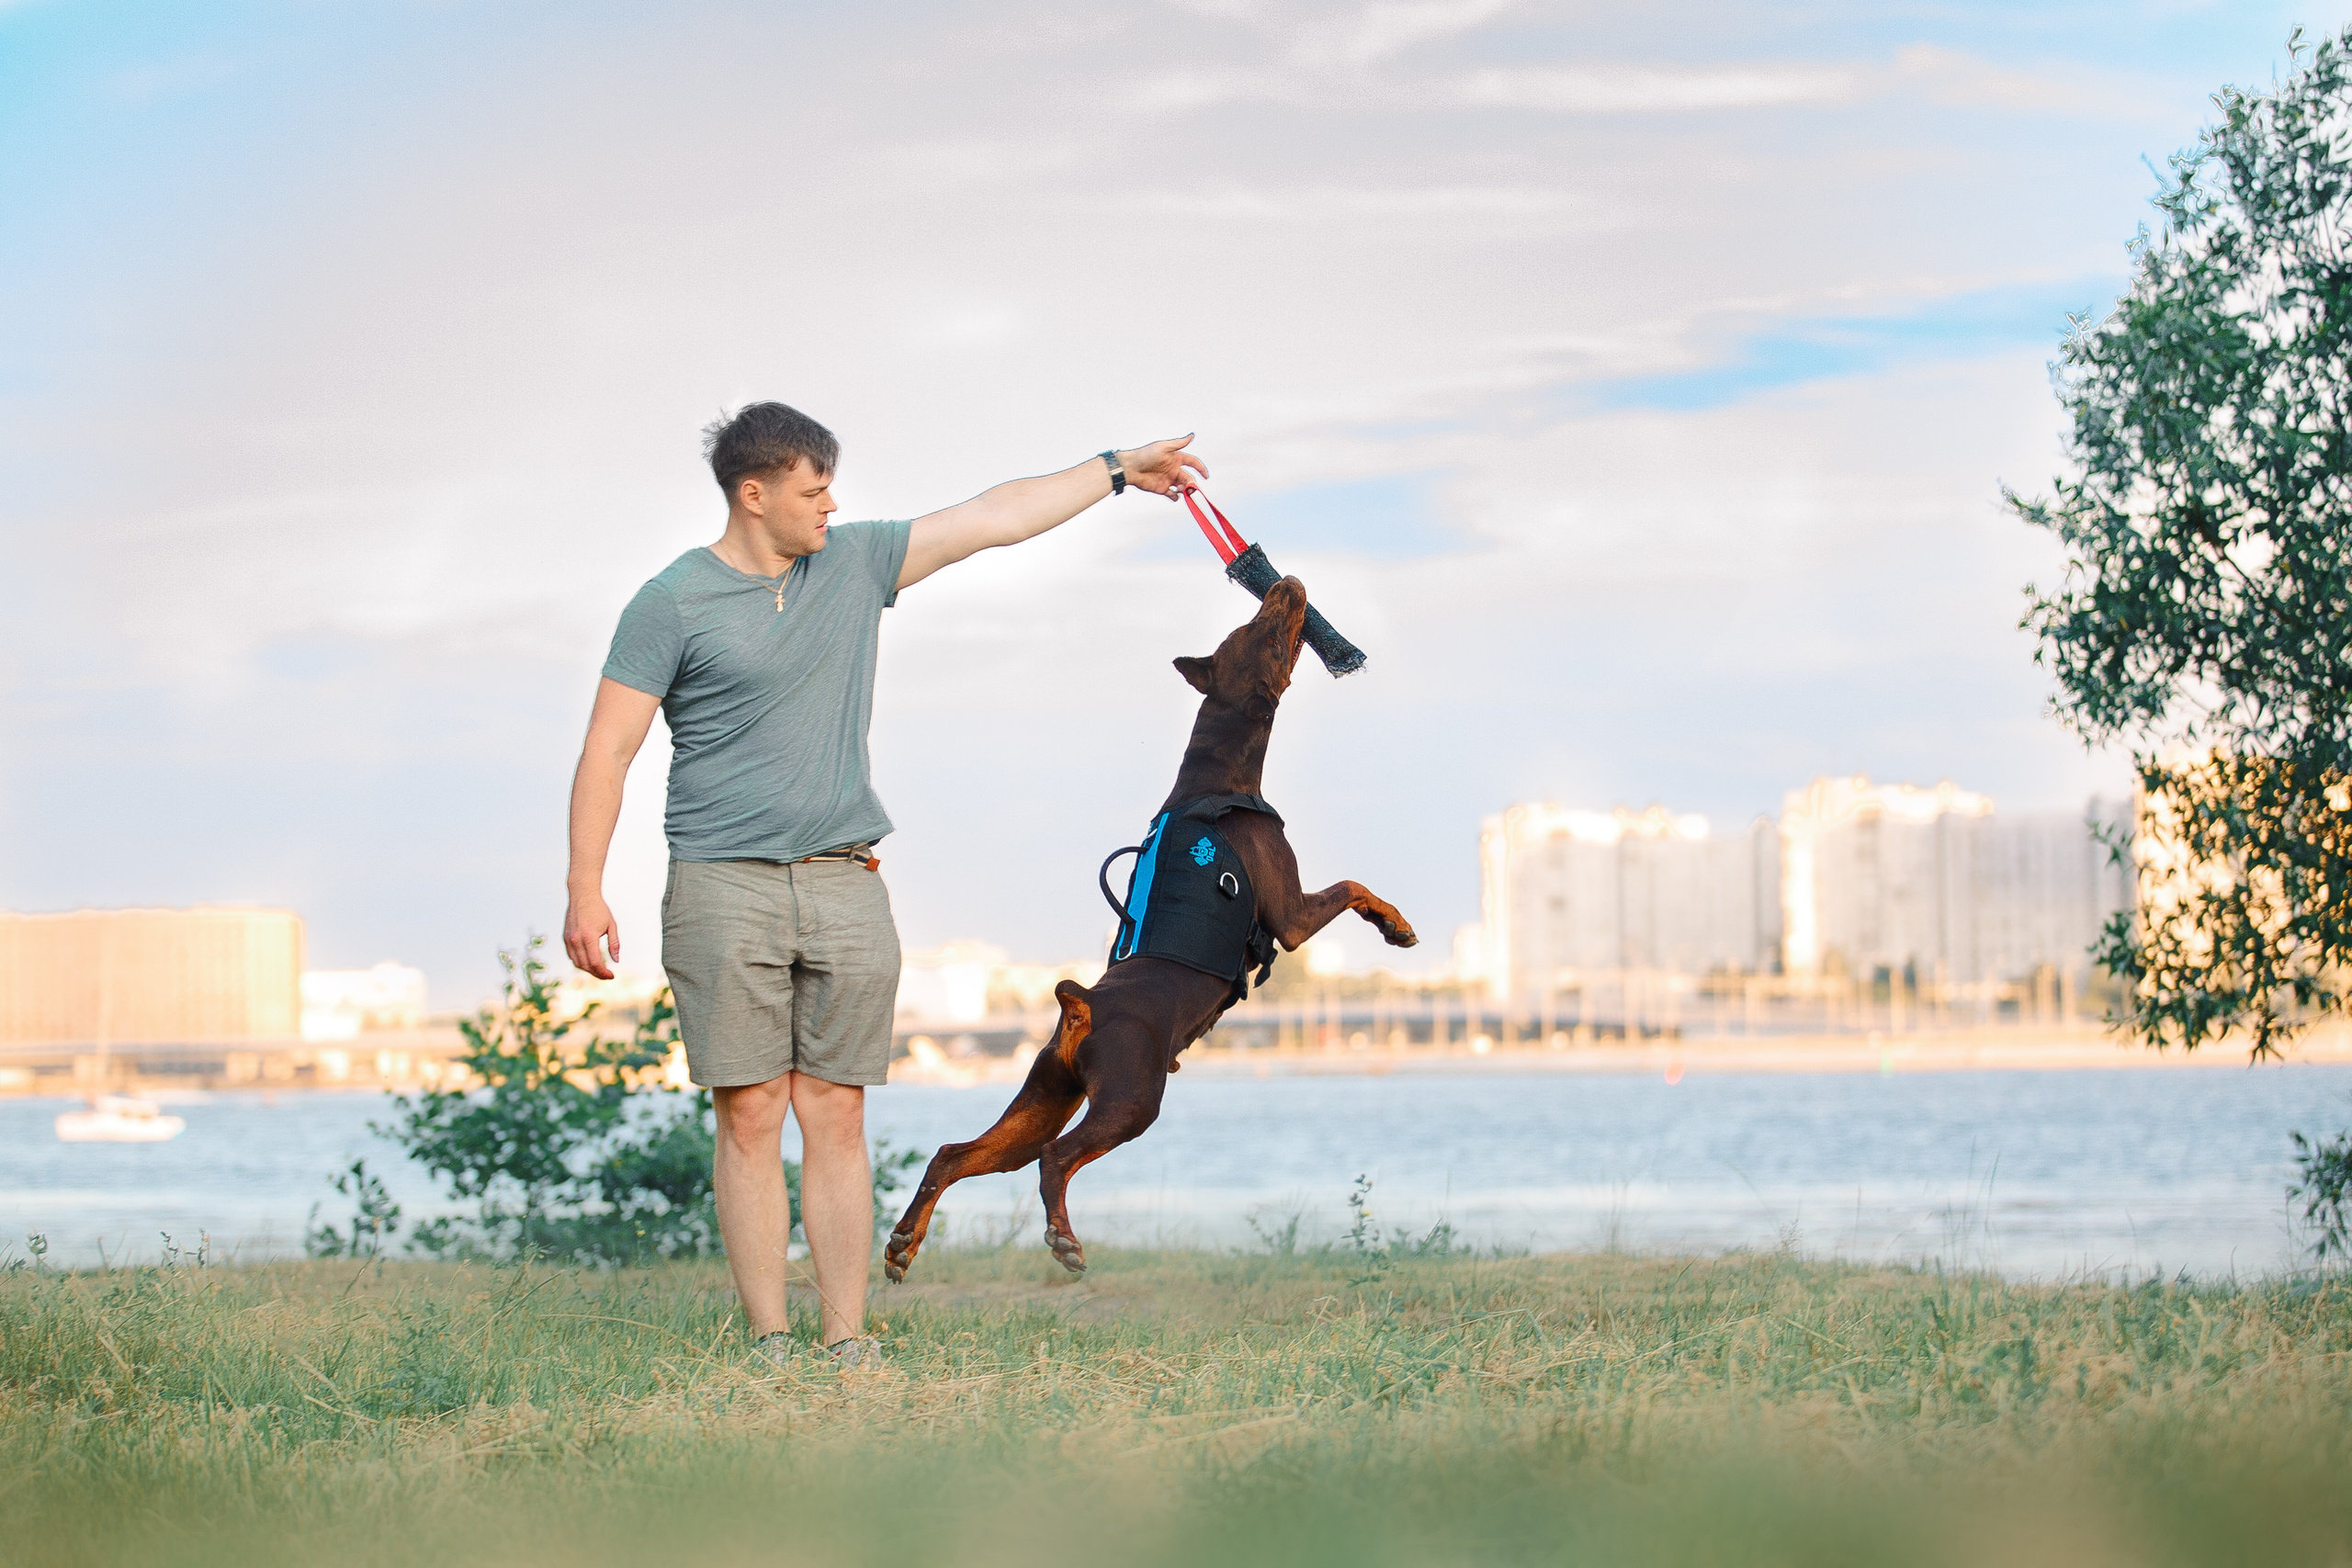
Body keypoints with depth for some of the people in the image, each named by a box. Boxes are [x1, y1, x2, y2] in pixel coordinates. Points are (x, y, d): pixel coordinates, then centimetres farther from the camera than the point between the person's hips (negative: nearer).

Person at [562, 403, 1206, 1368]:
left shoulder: (854, 563, 12)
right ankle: (768, 1343, 1)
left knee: (837, 1119, 2)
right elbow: (607, 751, -4)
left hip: (845, 885, 4)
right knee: (750, 1119, -4)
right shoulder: (673, 603, -2)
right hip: (724, 890, -4)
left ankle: (848, 1344, 3)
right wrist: (586, 890, -12)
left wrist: (1117, 470, 21)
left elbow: (992, 519, 19)